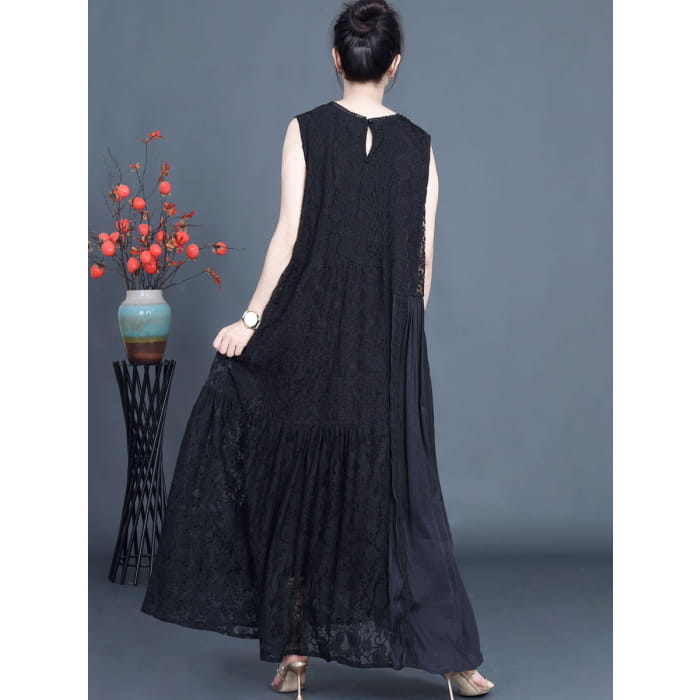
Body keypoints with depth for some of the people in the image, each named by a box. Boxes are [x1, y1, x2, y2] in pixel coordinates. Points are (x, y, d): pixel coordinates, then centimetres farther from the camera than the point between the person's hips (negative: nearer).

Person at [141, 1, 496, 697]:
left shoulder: (306, 131, -4)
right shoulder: (418, 144, 3)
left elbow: (290, 237, -9)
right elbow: (424, 259, 5)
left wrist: (251, 320, -3)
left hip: (310, 336, -2)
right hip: (390, 346, 2)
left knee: (301, 485, 9)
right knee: (401, 485, 6)